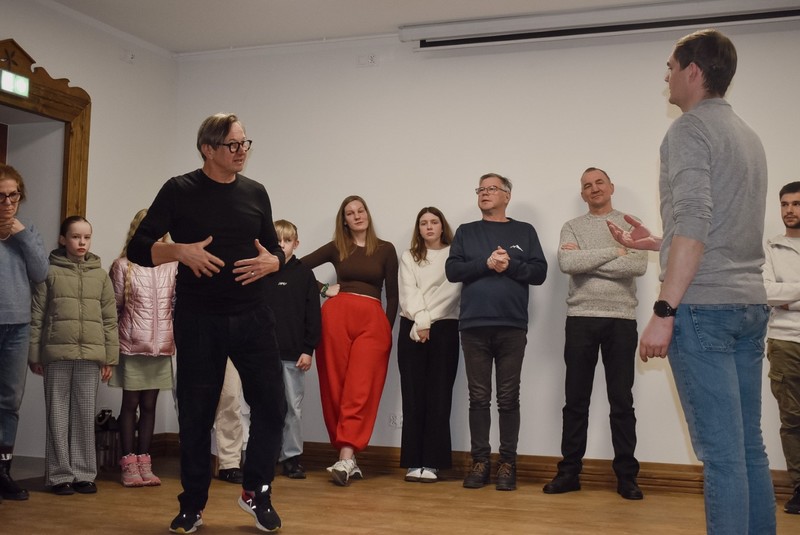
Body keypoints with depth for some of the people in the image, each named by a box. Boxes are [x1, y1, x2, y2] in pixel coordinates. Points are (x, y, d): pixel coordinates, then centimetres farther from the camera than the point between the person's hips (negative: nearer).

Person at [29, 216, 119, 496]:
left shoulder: (100, 275, 9)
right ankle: (59, 475, 11)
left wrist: (110, 357, 4)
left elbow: (110, 320, 8)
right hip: (57, 354, -2)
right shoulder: (50, 272, 3)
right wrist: (34, 355, -3)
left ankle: (84, 473, 14)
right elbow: (36, 317, 1)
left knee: (85, 416, 6)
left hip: (91, 356, 2)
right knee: (59, 415, 3)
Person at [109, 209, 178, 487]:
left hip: (161, 346, 2)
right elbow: (114, 307, 0)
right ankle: (129, 464, 14)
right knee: (130, 404, 6)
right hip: (131, 346, -2)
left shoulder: (172, 266, 3)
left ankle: (144, 462, 17)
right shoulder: (123, 266, -2)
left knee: (149, 405, 9)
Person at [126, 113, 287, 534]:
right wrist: (181, 251, -22)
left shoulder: (255, 192, 8)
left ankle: (256, 491, 22)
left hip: (252, 317, 3)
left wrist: (271, 262, -7)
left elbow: (275, 250, 16)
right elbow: (138, 249, -4)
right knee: (196, 415, 6)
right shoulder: (180, 191, -3)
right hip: (197, 320, -3)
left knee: (271, 405, 1)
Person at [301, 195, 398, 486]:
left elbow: (392, 295, 10)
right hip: (337, 316, 1)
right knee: (336, 387, 0)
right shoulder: (336, 248, 13)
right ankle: (347, 456, 6)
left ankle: (345, 458, -16)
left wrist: (388, 328, 5)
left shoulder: (386, 249, 11)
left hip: (374, 321, -1)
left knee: (360, 390, -11)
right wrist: (323, 289, 2)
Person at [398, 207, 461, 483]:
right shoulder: (408, 258, 15)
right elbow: (408, 293, 2)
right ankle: (414, 461, 1)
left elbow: (451, 292, -5)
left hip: (444, 328, -2)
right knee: (413, 395, -2)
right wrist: (420, 322, -12)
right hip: (412, 329, 2)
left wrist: (429, 320, -11)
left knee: (438, 395, -4)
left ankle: (432, 462, -2)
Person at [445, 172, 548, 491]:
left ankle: (508, 463, 7)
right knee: (478, 397, 3)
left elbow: (539, 272, 3)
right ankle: (480, 461, 9)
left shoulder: (524, 231, 11)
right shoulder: (466, 232, 14)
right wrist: (486, 264, -9)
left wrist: (510, 265, -11)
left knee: (508, 398, 1)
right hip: (474, 325, 1)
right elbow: (452, 270, 2)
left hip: (512, 326, -1)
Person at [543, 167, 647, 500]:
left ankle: (626, 475, 12)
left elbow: (639, 266, -10)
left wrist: (586, 262, -10)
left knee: (622, 400, 4)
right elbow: (566, 263, -11)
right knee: (576, 400, 5)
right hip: (581, 318, 1)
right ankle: (569, 472, 12)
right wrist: (613, 252, -10)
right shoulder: (572, 228, 9)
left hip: (621, 319, 0)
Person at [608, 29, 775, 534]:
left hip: (704, 306, -8)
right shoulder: (748, 135, 19)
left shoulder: (690, 129, -6)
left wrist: (663, 312, -18)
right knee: (749, 447, 11)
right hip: (750, 303, 9)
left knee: (721, 453, -6)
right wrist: (655, 241, 29)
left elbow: (694, 225, -18)